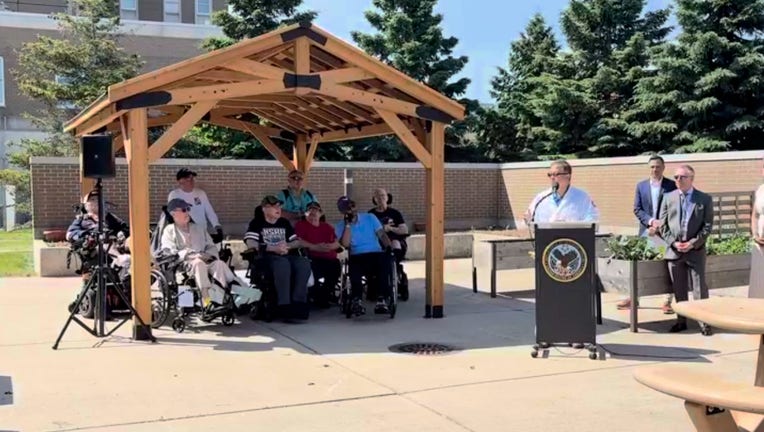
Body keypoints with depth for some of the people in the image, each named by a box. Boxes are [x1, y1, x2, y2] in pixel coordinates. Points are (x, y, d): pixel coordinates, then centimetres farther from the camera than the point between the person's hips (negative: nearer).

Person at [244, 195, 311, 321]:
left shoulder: (284, 223, 24)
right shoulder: (257, 223, 8)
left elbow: (298, 242, 18)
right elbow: (250, 243, -9)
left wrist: (287, 246, -5)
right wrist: (273, 248, -16)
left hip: (287, 254, 5)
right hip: (267, 256, -5)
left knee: (304, 264, -28)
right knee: (283, 264, -39)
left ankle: (298, 303, -29)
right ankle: (285, 306, -38)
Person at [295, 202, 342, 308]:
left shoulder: (327, 227, 24)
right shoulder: (301, 225, 10)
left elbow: (337, 243, 15)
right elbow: (298, 242, -8)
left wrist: (330, 246, -10)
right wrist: (315, 247, -18)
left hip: (329, 259, 4)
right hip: (312, 258, -4)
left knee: (336, 266, -29)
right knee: (314, 268, -37)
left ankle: (323, 296, -10)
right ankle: (317, 297, -9)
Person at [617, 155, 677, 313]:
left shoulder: (672, 186, 0)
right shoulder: (641, 186, 8)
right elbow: (637, 209, 4)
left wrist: (662, 225, -13)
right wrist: (651, 221, -12)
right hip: (646, 231, 2)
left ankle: (667, 301, 10)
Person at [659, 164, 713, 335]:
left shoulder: (704, 199, 2)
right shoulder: (668, 198, 6)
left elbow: (708, 225, -2)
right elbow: (663, 225, 5)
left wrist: (693, 243, -12)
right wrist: (673, 243, -8)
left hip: (696, 250, -2)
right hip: (674, 250, 2)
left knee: (699, 288, 0)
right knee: (679, 289, 9)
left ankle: (704, 322, 9)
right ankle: (681, 321, 18)